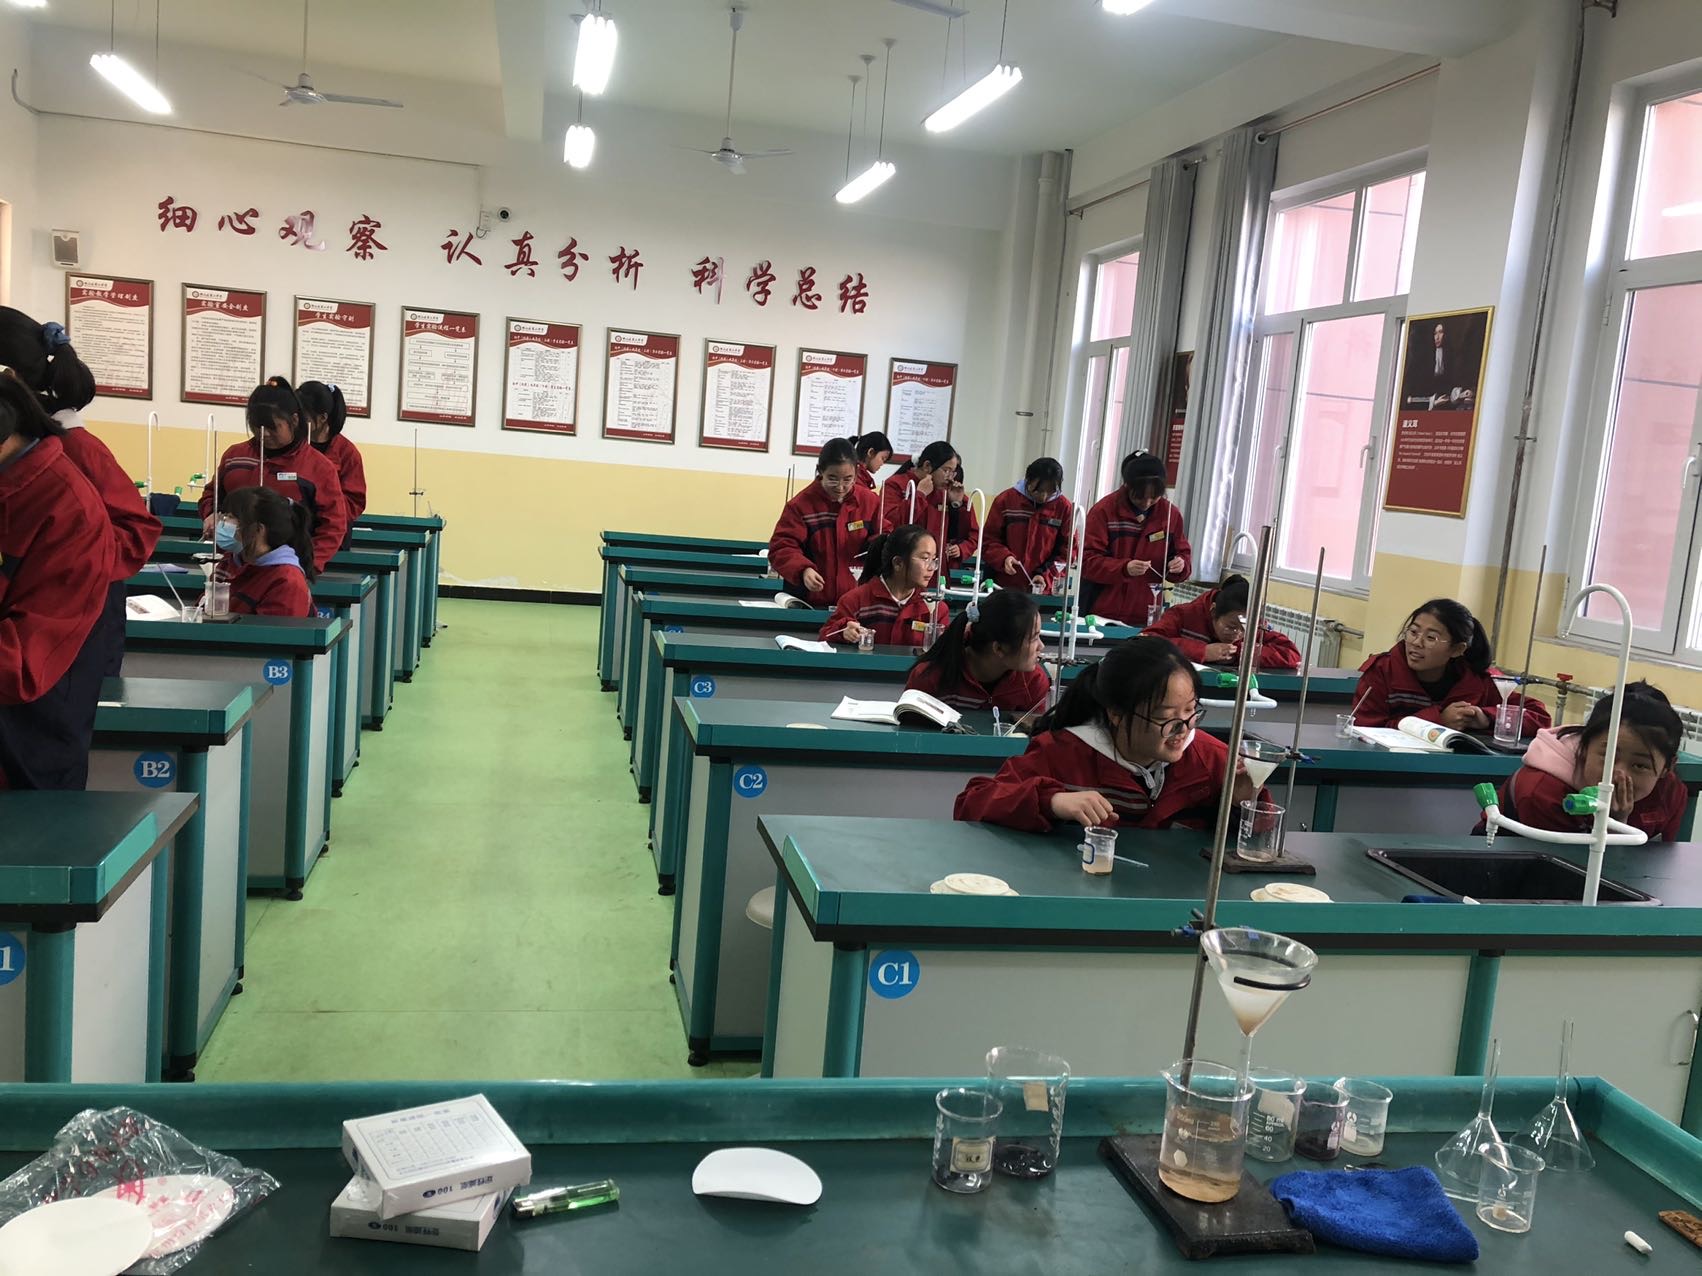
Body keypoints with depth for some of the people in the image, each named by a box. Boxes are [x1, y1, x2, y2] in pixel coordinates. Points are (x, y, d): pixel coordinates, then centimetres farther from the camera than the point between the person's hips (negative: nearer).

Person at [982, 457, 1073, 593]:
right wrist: (1004, 557, -15)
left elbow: (1066, 551, 3)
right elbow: (989, 540, 5)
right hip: (1002, 588, 1)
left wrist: (1046, 576, -11)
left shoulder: (1064, 507, -1)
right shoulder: (1006, 499, 0)